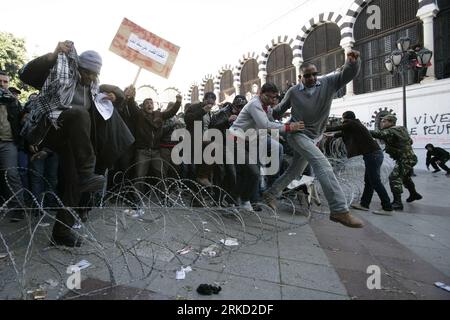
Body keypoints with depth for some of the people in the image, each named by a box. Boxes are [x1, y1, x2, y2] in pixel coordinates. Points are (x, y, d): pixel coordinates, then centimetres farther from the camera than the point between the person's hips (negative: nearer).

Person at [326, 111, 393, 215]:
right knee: (368, 181, 11)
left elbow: (337, 128, -5)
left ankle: (387, 208, -1)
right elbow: (342, 133, 28)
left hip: (373, 155, -10)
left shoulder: (352, 124, -7)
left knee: (376, 182, -6)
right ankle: (364, 204, 18)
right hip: (374, 155, 10)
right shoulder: (354, 126, 18)